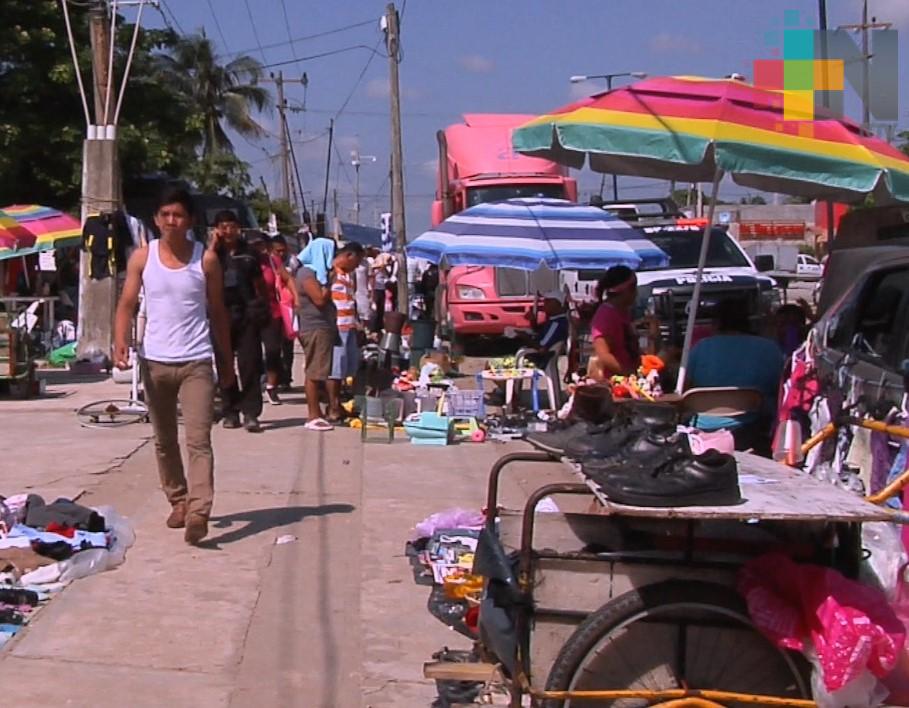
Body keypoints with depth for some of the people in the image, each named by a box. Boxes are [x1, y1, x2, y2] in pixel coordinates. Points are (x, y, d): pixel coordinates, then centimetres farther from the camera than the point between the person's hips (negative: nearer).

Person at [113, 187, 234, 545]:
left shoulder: (206, 260, 0)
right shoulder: (142, 257, 2)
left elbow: (217, 312, 6)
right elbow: (127, 304, 1)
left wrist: (227, 361, 7)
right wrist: (121, 342, -17)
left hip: (196, 362, -2)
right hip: (155, 361, 2)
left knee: (198, 440, -12)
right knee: (164, 441, 13)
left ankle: (199, 511, -19)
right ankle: (178, 500, 28)